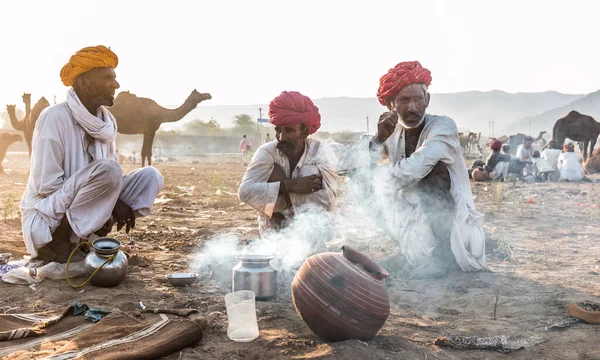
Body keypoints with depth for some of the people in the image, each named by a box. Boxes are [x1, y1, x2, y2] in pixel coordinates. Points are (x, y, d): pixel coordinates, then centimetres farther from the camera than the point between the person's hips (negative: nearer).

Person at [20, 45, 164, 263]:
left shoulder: (106, 121, 3)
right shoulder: (55, 117, -18)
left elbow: (112, 179, 9)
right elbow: (46, 185, -20)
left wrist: (119, 204, -14)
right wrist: (114, 203, -20)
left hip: (87, 215, 7)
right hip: (48, 217, -7)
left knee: (150, 177, -5)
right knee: (107, 170, -30)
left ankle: (84, 239, -2)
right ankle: (59, 242, -14)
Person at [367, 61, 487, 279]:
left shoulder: (443, 126, -14)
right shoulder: (393, 133, 2)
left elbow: (414, 169, -30)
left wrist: (378, 176, -15)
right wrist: (378, 139, -19)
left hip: (453, 233, -5)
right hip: (414, 227, 6)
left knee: (430, 169, -26)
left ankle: (444, 253, -17)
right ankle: (407, 251, 4)